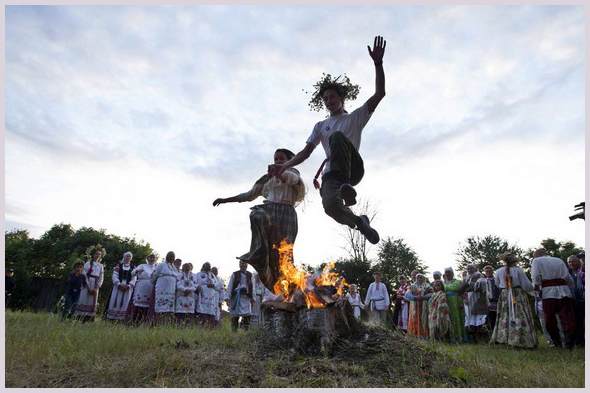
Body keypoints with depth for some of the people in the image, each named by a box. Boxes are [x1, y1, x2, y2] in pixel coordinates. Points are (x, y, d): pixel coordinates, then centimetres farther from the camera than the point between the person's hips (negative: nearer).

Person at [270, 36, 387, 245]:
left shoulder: (356, 117, 16)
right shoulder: (321, 126, 26)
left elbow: (379, 94, 4)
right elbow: (306, 152, 19)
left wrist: (378, 63, -7)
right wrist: (286, 165, 2)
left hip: (353, 169, -2)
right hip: (331, 174, 3)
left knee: (337, 136, -30)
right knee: (331, 205, -31)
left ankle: (346, 187, -37)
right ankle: (359, 221, -1)